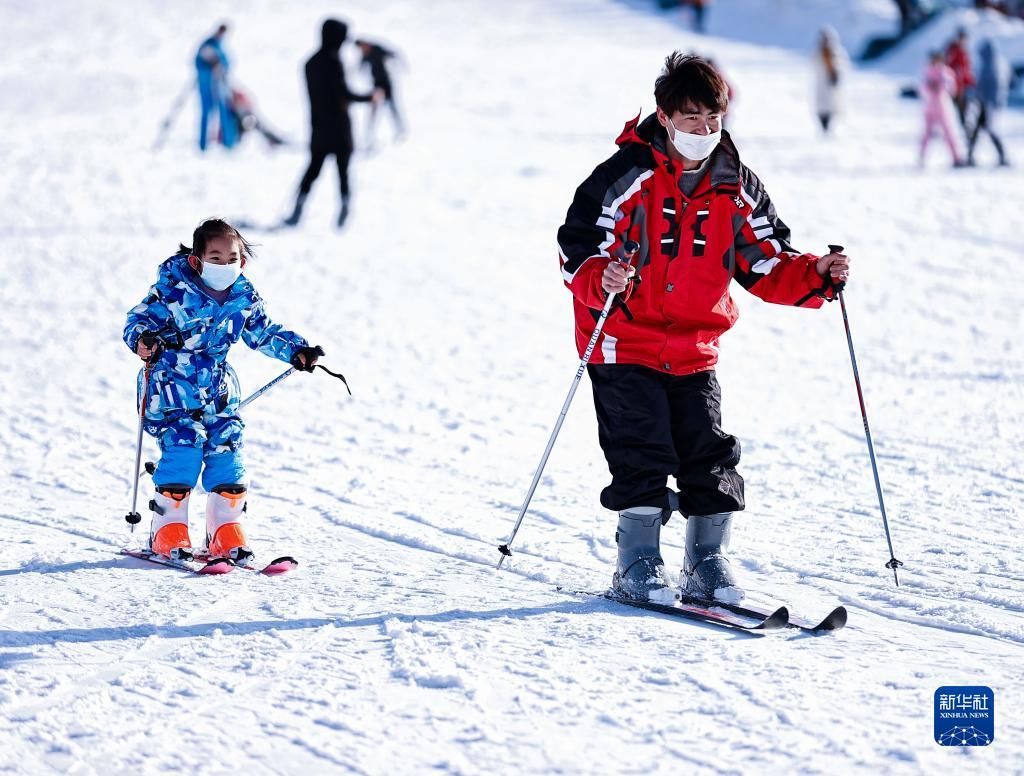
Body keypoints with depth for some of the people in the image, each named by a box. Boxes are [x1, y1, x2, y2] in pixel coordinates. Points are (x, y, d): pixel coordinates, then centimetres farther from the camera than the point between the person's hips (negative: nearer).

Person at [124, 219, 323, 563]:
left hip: (218, 391, 5)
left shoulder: (244, 297, 3)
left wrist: (297, 351, 8)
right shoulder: (173, 290, -14)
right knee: (183, 451, -16)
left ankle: (226, 533, 10)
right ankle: (168, 531, -5)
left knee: (227, 452, -1)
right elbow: (139, 318, -12)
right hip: (174, 386, -5)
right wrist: (143, 339, -33)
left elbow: (265, 333, 18)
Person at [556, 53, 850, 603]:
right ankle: (637, 566, 5)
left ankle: (709, 564, 13)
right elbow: (577, 248, -12)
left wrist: (815, 275, -11)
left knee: (710, 459, 1)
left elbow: (767, 264, 7)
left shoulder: (736, 187, 3)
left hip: (695, 351, 4)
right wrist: (602, 280, -32)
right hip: (625, 346, -4)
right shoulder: (626, 177, -12)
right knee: (643, 458, -8)